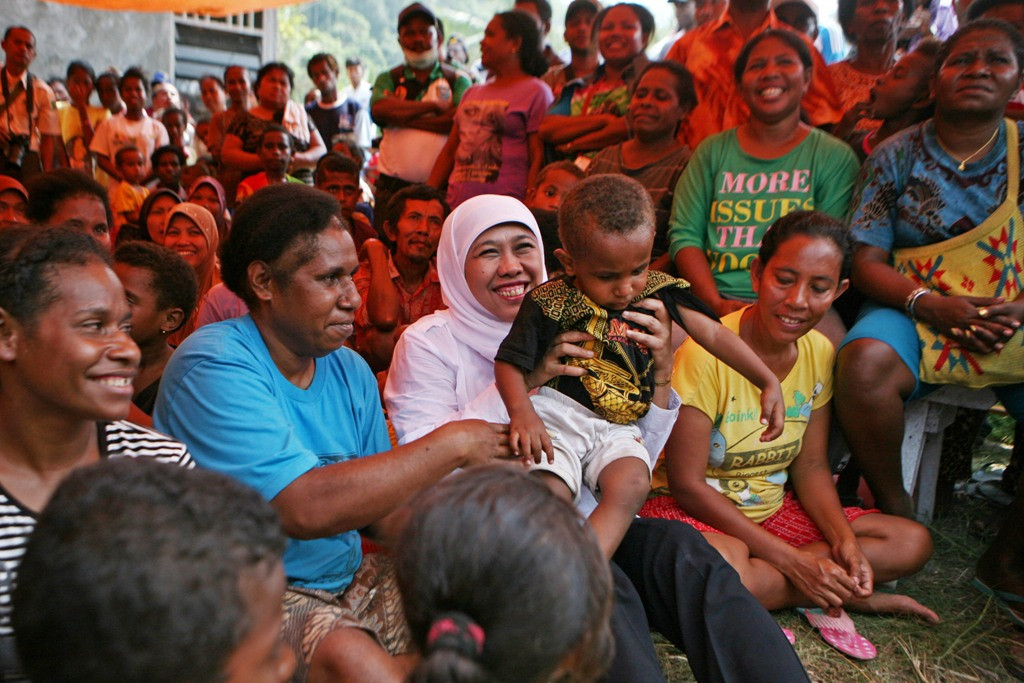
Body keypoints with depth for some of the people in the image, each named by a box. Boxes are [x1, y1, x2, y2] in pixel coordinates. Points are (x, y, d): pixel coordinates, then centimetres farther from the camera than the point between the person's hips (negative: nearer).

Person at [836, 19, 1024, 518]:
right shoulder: (897, 155, 6)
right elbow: (867, 261, -1)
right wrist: (931, 305, -17)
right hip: (917, 312, -1)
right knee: (864, 361, -34)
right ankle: (894, 511, -12)